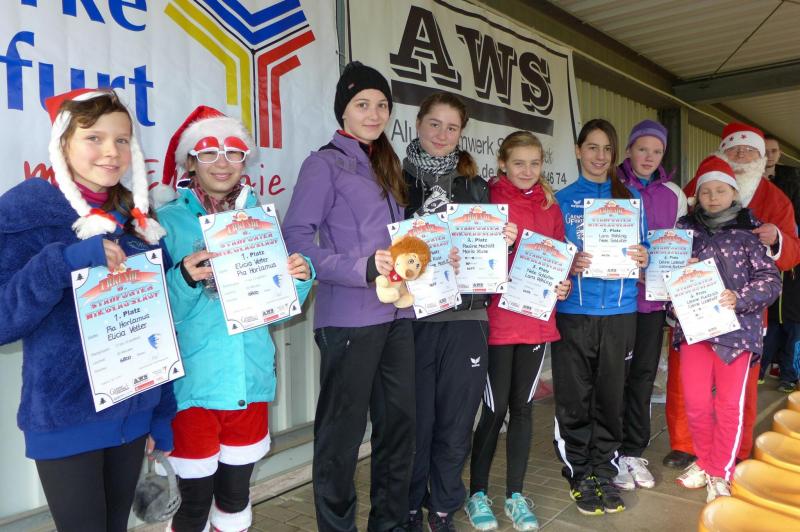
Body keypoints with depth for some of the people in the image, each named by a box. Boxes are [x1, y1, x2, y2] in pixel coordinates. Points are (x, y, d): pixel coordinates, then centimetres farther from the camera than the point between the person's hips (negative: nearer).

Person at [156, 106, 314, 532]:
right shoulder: (168, 221, -4)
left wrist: (300, 278, -11)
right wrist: (185, 278, -26)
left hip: (251, 378, 3)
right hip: (192, 383, -3)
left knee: (236, 498, 16)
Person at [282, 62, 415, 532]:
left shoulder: (387, 166, 18)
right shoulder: (325, 163, -4)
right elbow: (297, 238, -13)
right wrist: (363, 268, -20)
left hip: (397, 314, 7)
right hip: (350, 317, -7)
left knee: (400, 420, 14)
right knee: (343, 429, 3)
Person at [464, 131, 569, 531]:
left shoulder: (550, 206, 10)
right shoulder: (490, 201, -4)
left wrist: (562, 285, -3)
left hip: (537, 319, 5)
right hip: (499, 320, -4)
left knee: (523, 407, 12)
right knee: (495, 409, 2)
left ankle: (516, 494, 26)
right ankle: (477, 494, 21)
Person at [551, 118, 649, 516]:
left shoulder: (631, 198, 11)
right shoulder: (561, 200, 5)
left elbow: (642, 248, 14)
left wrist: (643, 259, -8)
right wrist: (568, 265, -16)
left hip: (619, 311, 2)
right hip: (573, 311, -2)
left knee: (611, 395, 8)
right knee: (574, 397, 3)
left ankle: (604, 471, 24)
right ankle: (579, 474, 19)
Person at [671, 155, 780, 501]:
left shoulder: (750, 230, -1)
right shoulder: (686, 226, 6)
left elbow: (770, 279, -4)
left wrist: (740, 298, -20)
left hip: (736, 327, -2)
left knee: (730, 403, 5)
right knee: (695, 401, 5)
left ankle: (721, 473, 22)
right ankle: (703, 462, 29)